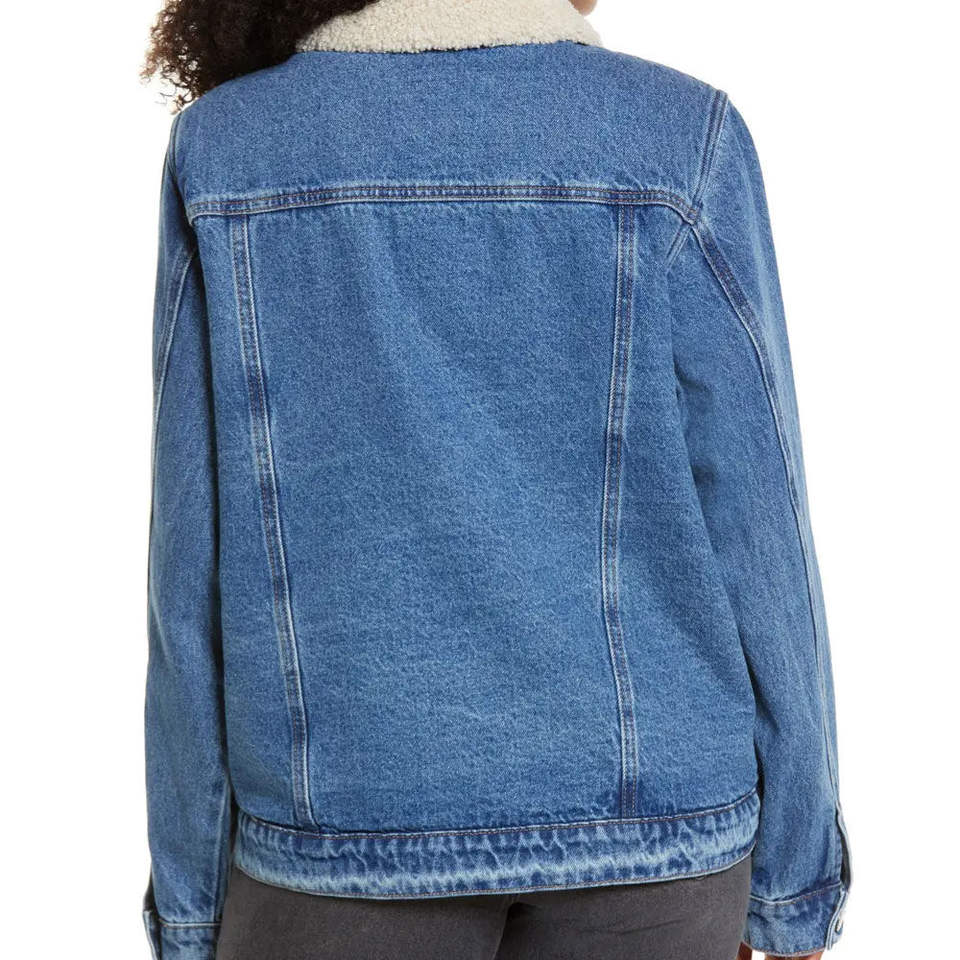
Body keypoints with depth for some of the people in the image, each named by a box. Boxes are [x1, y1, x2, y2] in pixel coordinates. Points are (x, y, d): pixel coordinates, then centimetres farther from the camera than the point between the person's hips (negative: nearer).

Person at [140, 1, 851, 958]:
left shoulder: (225, 150, -3)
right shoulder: (676, 139, -6)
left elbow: (201, 553, -4)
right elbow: (750, 536, -7)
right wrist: (797, 878, 4)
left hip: (361, 801, 1)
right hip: (633, 792, 0)